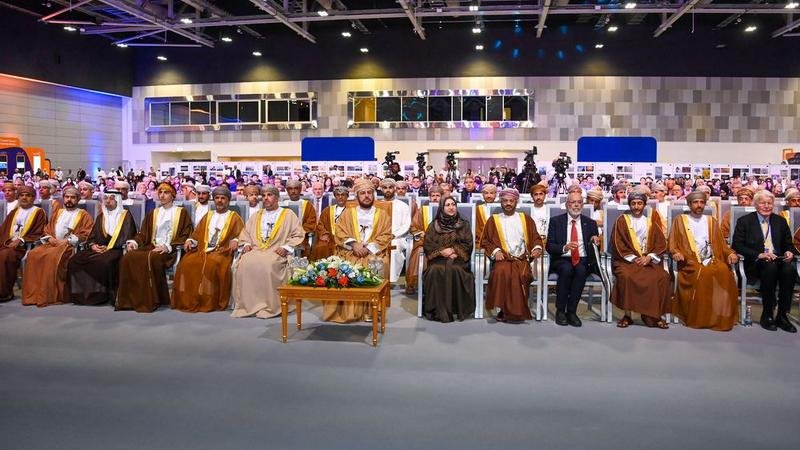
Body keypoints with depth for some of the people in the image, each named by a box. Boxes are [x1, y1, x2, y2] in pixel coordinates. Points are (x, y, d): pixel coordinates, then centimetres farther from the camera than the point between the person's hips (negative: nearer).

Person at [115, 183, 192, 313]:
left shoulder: (181, 213, 11)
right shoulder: (152, 214, 25)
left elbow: (185, 236, 0)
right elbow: (143, 233, 18)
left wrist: (168, 246, -14)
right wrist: (134, 242, -4)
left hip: (169, 250, -5)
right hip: (151, 247, 5)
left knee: (152, 259, -37)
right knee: (128, 258, -25)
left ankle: (152, 301, -29)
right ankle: (130, 299, -21)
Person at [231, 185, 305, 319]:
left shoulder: (288, 215, 12)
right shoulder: (256, 216, 25)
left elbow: (298, 235, 4)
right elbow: (245, 232, 26)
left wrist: (286, 247, -10)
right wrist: (246, 244, 5)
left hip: (276, 252, -4)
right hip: (255, 249, 4)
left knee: (266, 265, -36)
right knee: (243, 264, -28)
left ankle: (268, 306, -28)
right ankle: (246, 304, -21)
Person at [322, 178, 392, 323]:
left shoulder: (382, 215, 14)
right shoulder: (347, 213, 16)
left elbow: (385, 236, 2)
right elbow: (340, 233, 5)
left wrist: (368, 248, -12)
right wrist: (353, 244, -13)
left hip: (374, 253, -1)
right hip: (350, 252, 1)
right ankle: (344, 310, -18)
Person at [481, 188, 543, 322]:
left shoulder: (525, 219, 18)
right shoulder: (493, 220, 15)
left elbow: (536, 237, 16)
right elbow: (485, 241, 11)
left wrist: (537, 247, -6)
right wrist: (495, 251, -7)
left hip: (521, 259, 1)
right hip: (502, 259, -1)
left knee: (523, 274, -32)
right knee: (501, 271, -35)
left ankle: (518, 311, -18)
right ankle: (505, 310, -24)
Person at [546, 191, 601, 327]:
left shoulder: (590, 223, 15)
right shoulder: (556, 221, 8)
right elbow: (549, 246, 0)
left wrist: (595, 242, -9)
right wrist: (564, 248, -19)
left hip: (583, 261, 2)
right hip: (562, 260, -1)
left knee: (581, 270, -32)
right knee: (567, 269, -34)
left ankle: (571, 311, -22)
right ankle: (560, 310, -21)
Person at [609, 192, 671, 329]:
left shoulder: (651, 222, 18)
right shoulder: (622, 221, 11)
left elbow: (661, 243, 9)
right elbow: (618, 245, 1)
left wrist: (649, 257, -8)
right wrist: (634, 258, -10)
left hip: (649, 260, 2)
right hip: (627, 260, -2)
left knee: (663, 277, -27)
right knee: (626, 276, -34)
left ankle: (655, 315, -15)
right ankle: (627, 315, -22)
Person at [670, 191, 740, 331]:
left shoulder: (711, 220, 24)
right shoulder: (680, 220, 15)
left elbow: (721, 243, 18)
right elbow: (673, 244, 8)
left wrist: (730, 253, -2)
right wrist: (676, 252, -14)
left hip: (712, 260, 3)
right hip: (690, 261, -2)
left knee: (724, 272, -30)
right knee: (702, 274, -34)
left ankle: (722, 318, -22)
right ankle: (698, 318, -24)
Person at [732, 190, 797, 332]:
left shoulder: (780, 221, 19)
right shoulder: (744, 221, 6)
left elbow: (789, 244, 22)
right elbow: (737, 245, -3)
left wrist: (789, 252, -3)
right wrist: (759, 255, -16)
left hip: (778, 260, 3)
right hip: (755, 263, -3)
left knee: (789, 268, -31)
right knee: (770, 267, -36)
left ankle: (782, 315, -22)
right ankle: (767, 315, -25)